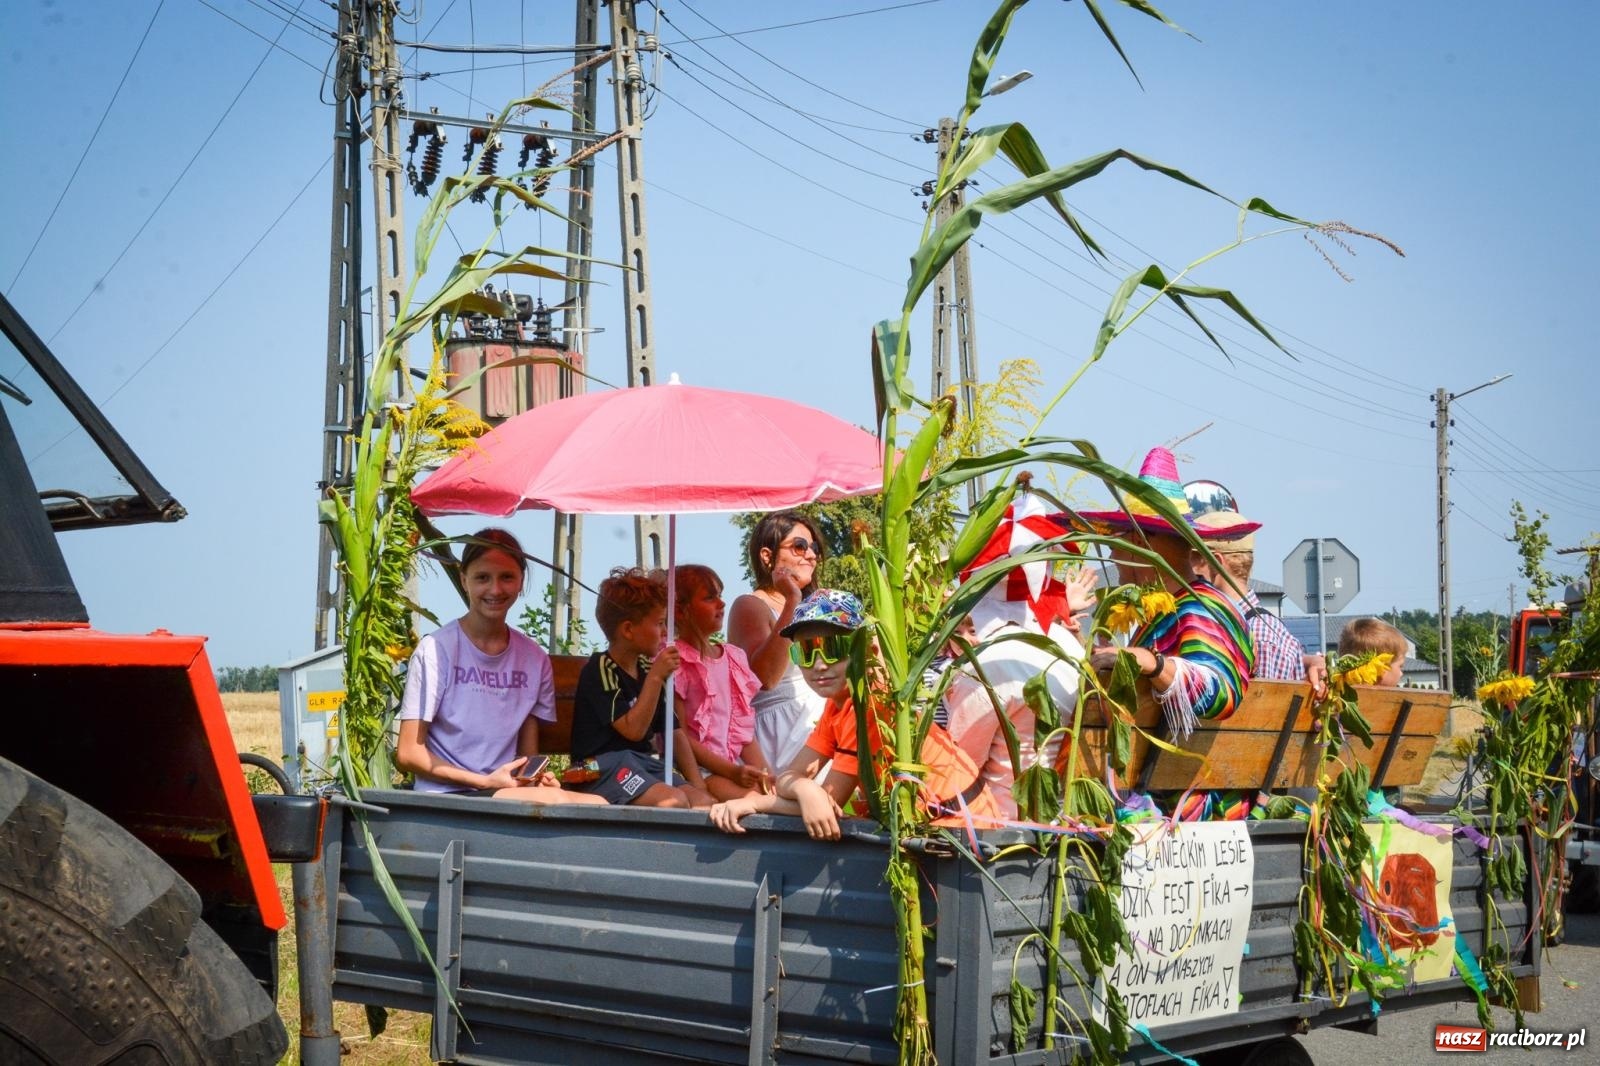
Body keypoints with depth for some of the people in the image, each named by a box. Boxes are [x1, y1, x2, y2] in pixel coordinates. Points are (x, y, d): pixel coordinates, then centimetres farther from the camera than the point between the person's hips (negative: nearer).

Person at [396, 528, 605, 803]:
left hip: (510, 794, 6)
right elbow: (408, 753, -5)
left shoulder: (535, 659, 11)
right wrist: (486, 782, -13)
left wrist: (536, 777, -8)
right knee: (552, 800, -33)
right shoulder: (436, 649, -4)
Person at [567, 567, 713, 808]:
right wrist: (655, 678, -18)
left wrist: (696, 783, 4)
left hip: (644, 763, 8)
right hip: (603, 767, -7)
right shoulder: (600, 670, -9)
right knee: (673, 801, -32)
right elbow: (633, 730, -16)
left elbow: (673, 731, 15)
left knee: (704, 801, -19)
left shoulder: (648, 669, 15)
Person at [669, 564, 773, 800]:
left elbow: (745, 730, 15)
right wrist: (732, 771, -18)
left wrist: (764, 773, -3)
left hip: (735, 766, 7)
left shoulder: (734, 657, 16)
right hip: (698, 770, -7)